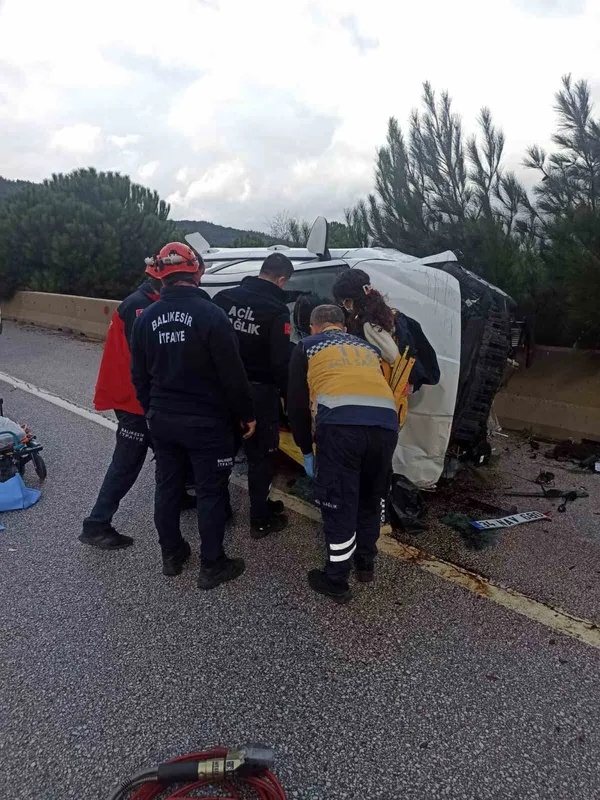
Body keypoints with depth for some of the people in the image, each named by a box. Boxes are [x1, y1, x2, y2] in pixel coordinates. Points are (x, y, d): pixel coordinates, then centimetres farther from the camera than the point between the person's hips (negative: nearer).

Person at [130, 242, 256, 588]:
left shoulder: (146, 318, 2)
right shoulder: (210, 314, -16)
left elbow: (139, 375, 10)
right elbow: (232, 373, -16)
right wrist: (246, 414, -5)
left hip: (162, 420, 6)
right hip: (206, 422, -5)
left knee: (167, 486, 18)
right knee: (211, 492, 5)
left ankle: (172, 554, 33)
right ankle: (212, 566, 16)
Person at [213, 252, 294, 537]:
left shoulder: (223, 297, 1)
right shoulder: (276, 310, -15)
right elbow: (281, 361, -16)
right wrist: (289, 395, -4)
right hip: (259, 391, -5)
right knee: (261, 454, 8)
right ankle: (260, 519, 17)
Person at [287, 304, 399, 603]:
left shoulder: (307, 346, 23)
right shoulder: (369, 348, 34)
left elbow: (296, 403, 19)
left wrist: (306, 450, 28)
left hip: (340, 424, -4)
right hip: (385, 423, 4)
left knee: (339, 504, 9)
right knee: (371, 498, 23)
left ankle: (336, 581, 24)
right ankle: (366, 563, 41)